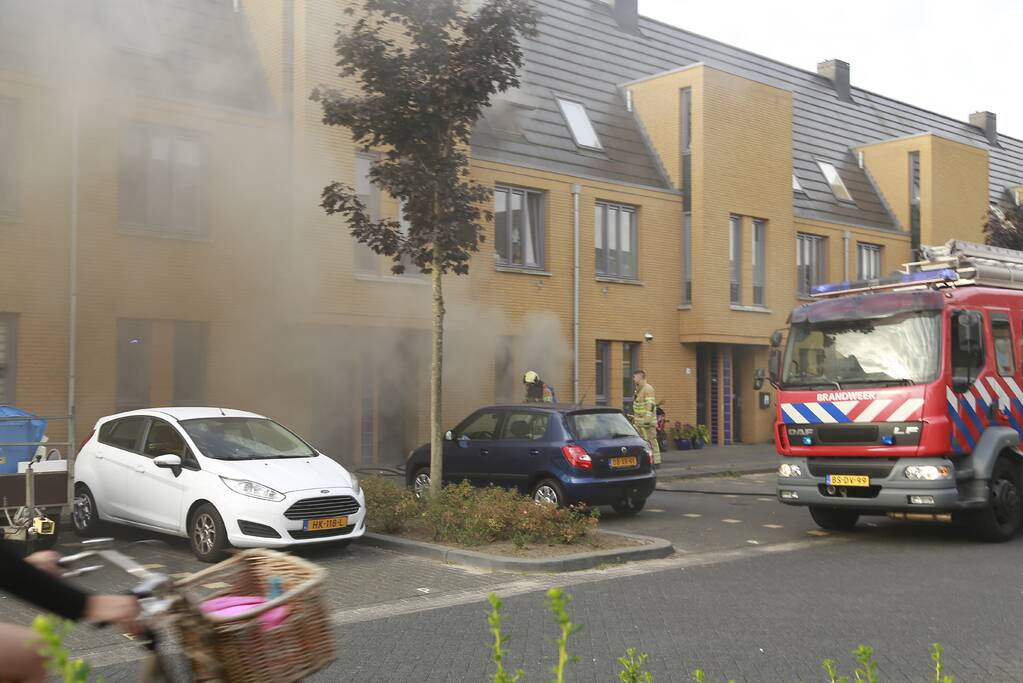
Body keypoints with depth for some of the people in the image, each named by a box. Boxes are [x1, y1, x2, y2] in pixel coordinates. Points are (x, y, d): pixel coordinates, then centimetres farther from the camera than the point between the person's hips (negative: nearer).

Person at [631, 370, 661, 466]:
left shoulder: (648, 389, -14)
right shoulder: (637, 389, 17)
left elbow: (650, 405, -21)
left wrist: (647, 419, -27)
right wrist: (634, 417, 25)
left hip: (647, 422, -10)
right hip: (638, 421, 10)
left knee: (651, 441, -5)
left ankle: (656, 462, -1)